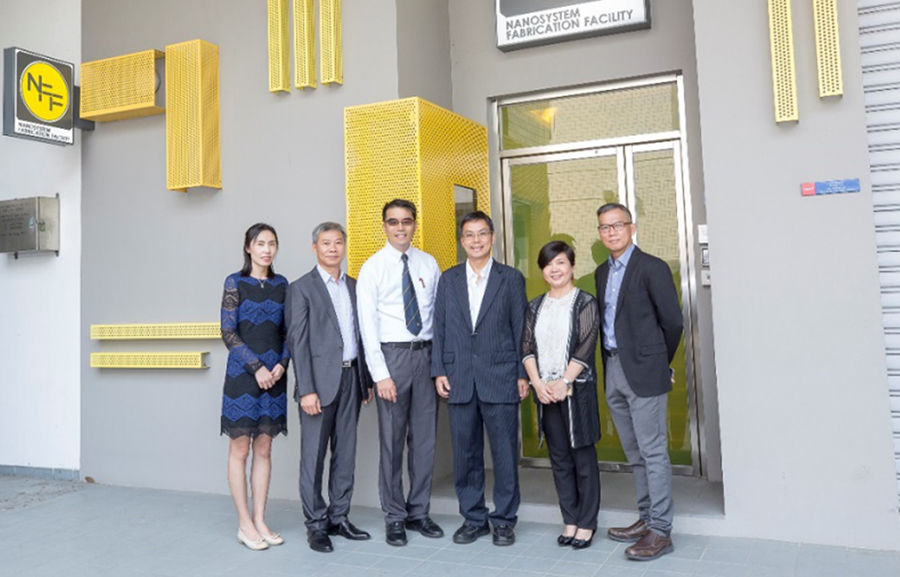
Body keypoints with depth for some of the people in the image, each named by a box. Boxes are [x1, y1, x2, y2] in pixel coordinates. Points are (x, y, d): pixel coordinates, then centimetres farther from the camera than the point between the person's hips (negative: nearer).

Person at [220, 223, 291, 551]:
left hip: (274, 374, 4)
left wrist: (282, 364, -5)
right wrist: (257, 367, -13)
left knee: (263, 448, 9)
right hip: (243, 373, -4)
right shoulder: (235, 283, -3)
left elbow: (287, 331, 10)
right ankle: (244, 524, 12)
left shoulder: (281, 284, 9)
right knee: (240, 449, 3)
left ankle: (260, 521, 17)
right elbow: (228, 332, -7)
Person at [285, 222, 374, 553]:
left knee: (346, 452, 11)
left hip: (351, 378, 6)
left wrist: (366, 380, 12)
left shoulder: (353, 286, 13)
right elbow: (297, 342, -9)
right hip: (321, 380, -5)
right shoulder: (301, 288, -3)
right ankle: (316, 525, 12)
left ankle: (339, 517, 22)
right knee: (314, 455, 1)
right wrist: (306, 390, -15)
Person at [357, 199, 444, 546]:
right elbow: (368, 325, -7)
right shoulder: (372, 267, -3)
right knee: (392, 439, 3)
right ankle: (395, 517, 17)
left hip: (426, 353, 4)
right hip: (392, 355, -3)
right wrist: (380, 374, -14)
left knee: (425, 437, 10)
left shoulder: (429, 263, 8)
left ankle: (419, 511, 25)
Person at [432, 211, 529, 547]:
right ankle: (473, 518, 22)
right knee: (465, 453, 9)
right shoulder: (449, 279, 10)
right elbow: (439, 328, 9)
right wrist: (438, 371, 1)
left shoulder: (511, 279, 4)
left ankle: (504, 520, 18)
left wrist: (523, 375, -2)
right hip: (459, 380, 2)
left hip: (500, 379, -2)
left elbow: (520, 329, 2)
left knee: (505, 452, 4)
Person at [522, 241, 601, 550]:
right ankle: (570, 521, 20)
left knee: (583, 457, 2)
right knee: (559, 458, 10)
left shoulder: (585, 303, -2)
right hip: (545, 391, 5)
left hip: (577, 389, -4)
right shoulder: (535, 307, 12)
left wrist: (564, 382, -15)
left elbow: (585, 348, -9)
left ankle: (587, 523, 13)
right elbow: (527, 347, 6)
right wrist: (537, 382, -7)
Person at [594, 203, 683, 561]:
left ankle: (660, 531, 5)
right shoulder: (602, 272, 14)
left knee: (653, 453, -2)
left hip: (643, 371, -7)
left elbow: (672, 322, -7)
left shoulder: (651, 268, -8)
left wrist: (659, 362, 3)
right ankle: (647, 520, 26)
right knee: (636, 455, 15)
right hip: (613, 371, 7)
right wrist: (608, 365, 10)